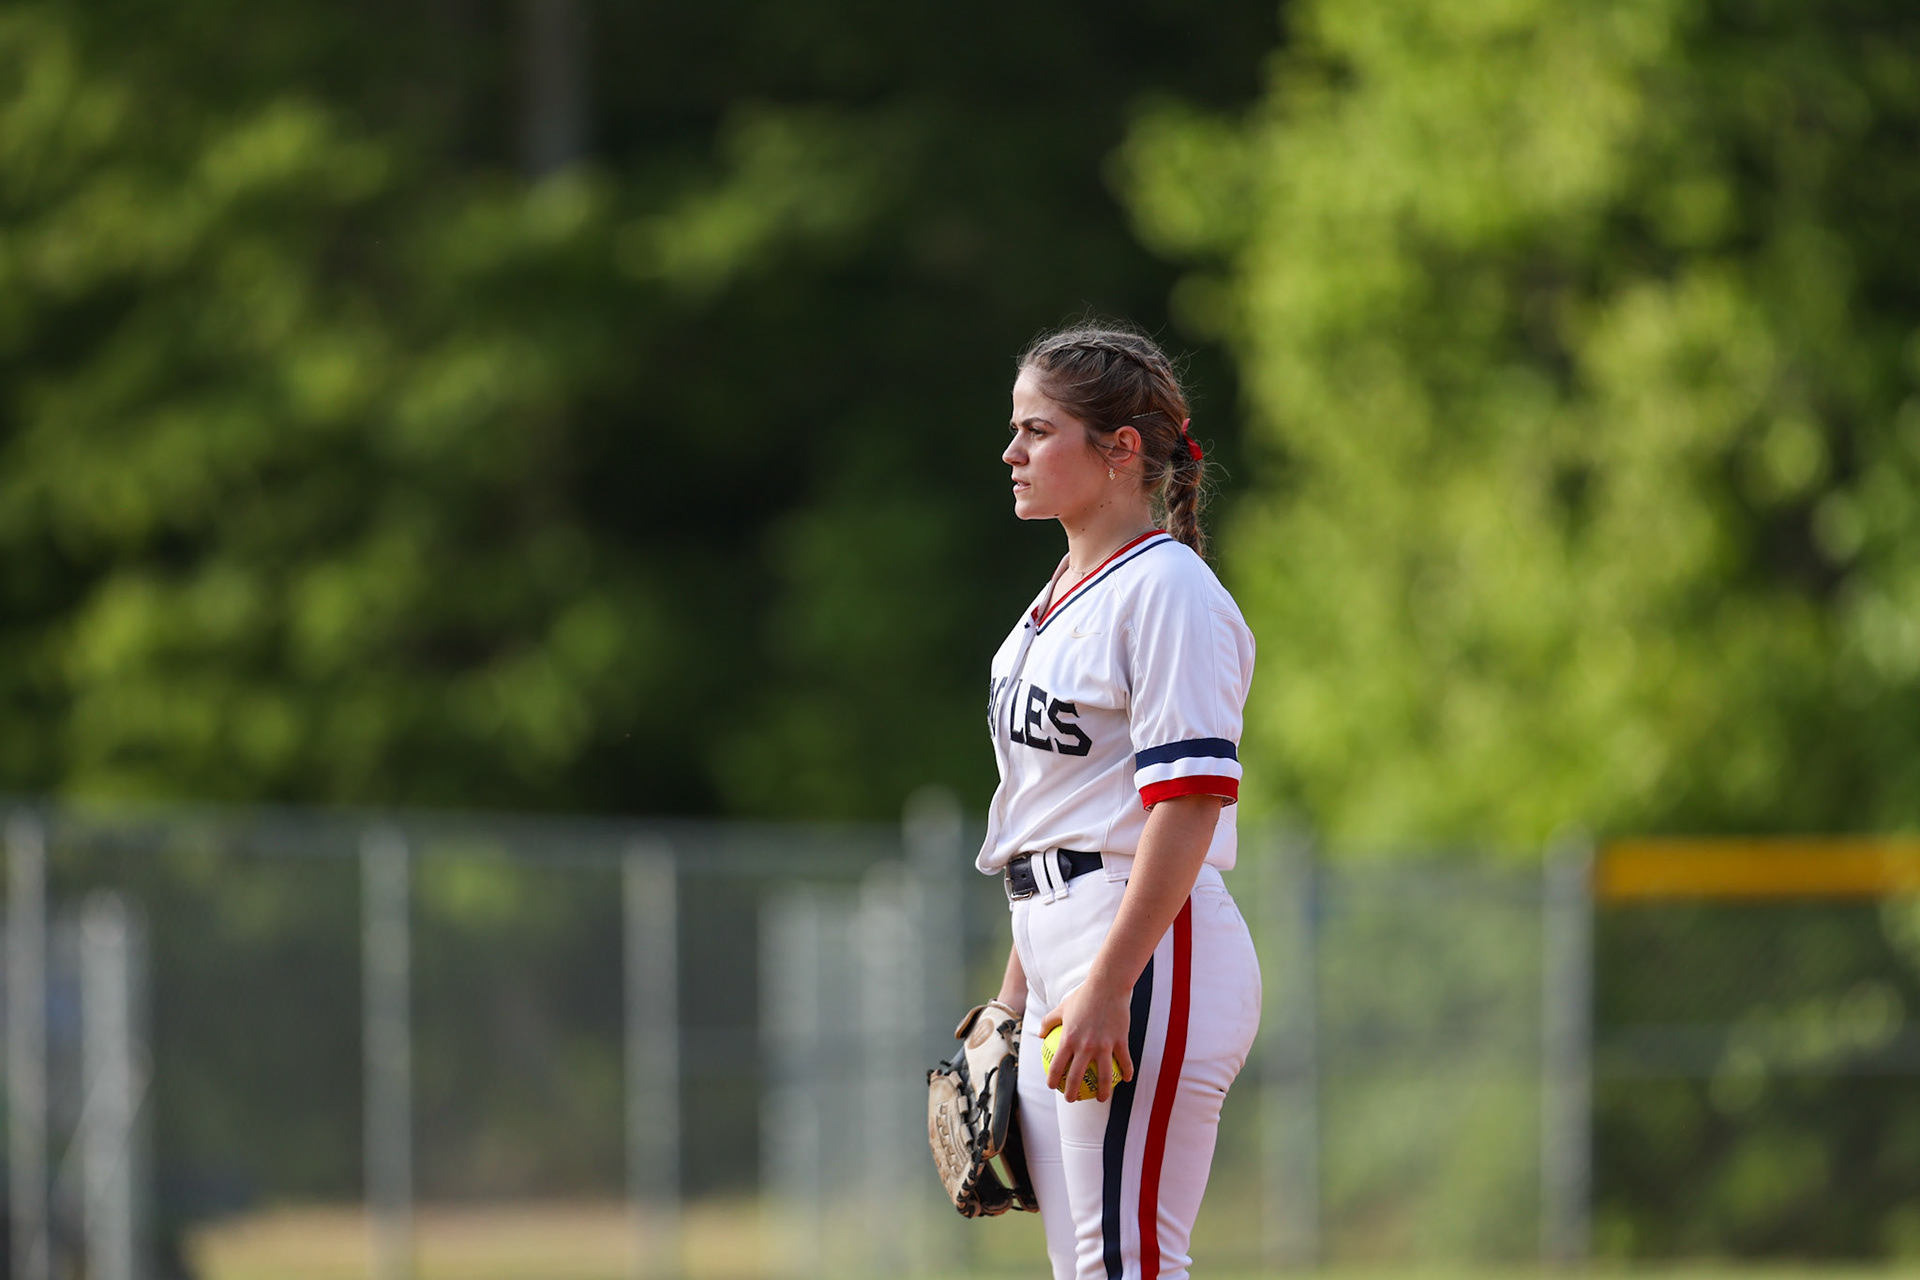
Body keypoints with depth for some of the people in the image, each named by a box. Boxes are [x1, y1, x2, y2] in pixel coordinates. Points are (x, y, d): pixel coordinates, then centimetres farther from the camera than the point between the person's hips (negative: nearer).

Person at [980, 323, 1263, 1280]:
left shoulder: (1165, 588, -11)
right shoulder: (1063, 598, 18)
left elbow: (1189, 799, -20)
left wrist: (1110, 984, -25)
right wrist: (1018, 988, 21)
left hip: (1152, 949, -10)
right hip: (1064, 948, 10)